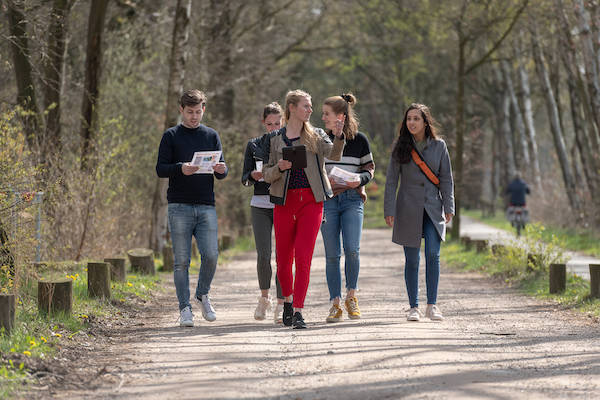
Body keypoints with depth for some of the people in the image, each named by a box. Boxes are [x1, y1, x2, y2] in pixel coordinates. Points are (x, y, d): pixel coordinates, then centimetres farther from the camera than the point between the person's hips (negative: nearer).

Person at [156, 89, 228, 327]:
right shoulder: (171, 136, 6)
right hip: (179, 207, -2)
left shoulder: (211, 136, 13)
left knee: (211, 255, -9)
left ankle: (202, 295, 16)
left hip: (206, 206, 2)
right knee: (181, 260, -2)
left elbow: (221, 172, 12)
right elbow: (160, 169, -1)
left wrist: (221, 170, -13)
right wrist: (181, 168, -20)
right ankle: (185, 308, 5)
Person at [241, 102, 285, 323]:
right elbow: (244, 178, 9)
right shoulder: (254, 145, 10)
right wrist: (254, 175, -13)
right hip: (260, 205, 0)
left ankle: (281, 306, 2)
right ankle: (264, 297, 15)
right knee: (263, 255, -8)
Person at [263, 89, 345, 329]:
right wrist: (279, 168, -12)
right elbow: (267, 174, 9)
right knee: (283, 260, 6)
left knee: (303, 258, -10)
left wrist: (339, 137, -30)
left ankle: (298, 310, -6)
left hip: (311, 201, -1)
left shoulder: (315, 136, 7)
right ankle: (288, 299, 33)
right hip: (284, 201, 1)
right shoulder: (276, 140, 9)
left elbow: (334, 155, -11)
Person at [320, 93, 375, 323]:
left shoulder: (359, 140, 4)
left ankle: (351, 296, 6)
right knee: (332, 254, -1)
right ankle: (335, 304, 6)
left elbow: (370, 168, 11)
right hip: (327, 199, 1)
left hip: (352, 199, -1)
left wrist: (359, 179, -9)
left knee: (352, 249, -15)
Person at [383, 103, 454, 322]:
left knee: (433, 254, -12)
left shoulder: (438, 146, 4)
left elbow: (446, 179, 7)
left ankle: (432, 305, -4)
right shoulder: (400, 146, 2)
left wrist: (448, 207, -1)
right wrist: (389, 210, -5)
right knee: (412, 259, 1)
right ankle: (413, 307, 10)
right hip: (408, 209, 0)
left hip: (432, 208, 0)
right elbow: (391, 180, 1)